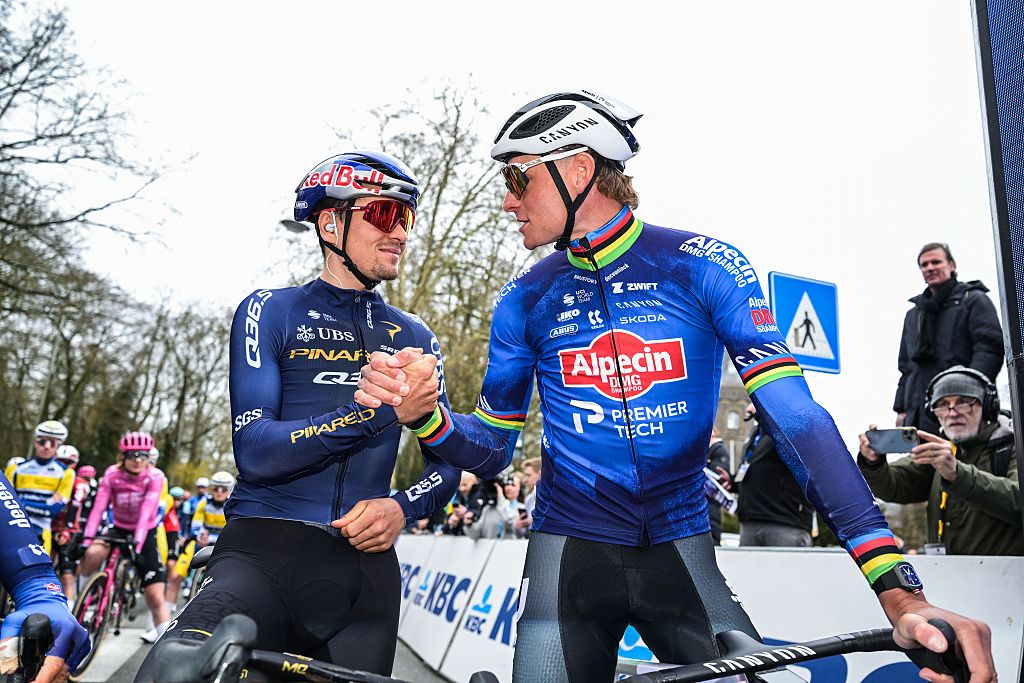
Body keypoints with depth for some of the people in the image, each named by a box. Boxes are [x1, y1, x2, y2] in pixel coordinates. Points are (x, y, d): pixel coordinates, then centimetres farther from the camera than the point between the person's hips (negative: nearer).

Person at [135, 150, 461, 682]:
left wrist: (402, 508, -7)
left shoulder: (414, 338, 14)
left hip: (364, 564, 4)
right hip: (264, 550, -3)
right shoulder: (271, 311, 4)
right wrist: (379, 405, -18)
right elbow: (256, 451, -9)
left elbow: (446, 462, 14)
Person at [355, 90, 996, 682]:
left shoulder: (705, 266, -8)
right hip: (569, 552, 1)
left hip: (681, 550, -1)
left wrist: (899, 590, -24)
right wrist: (424, 414, -18)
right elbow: (492, 450, 4)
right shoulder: (524, 300, -1)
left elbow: (797, 416, -16)